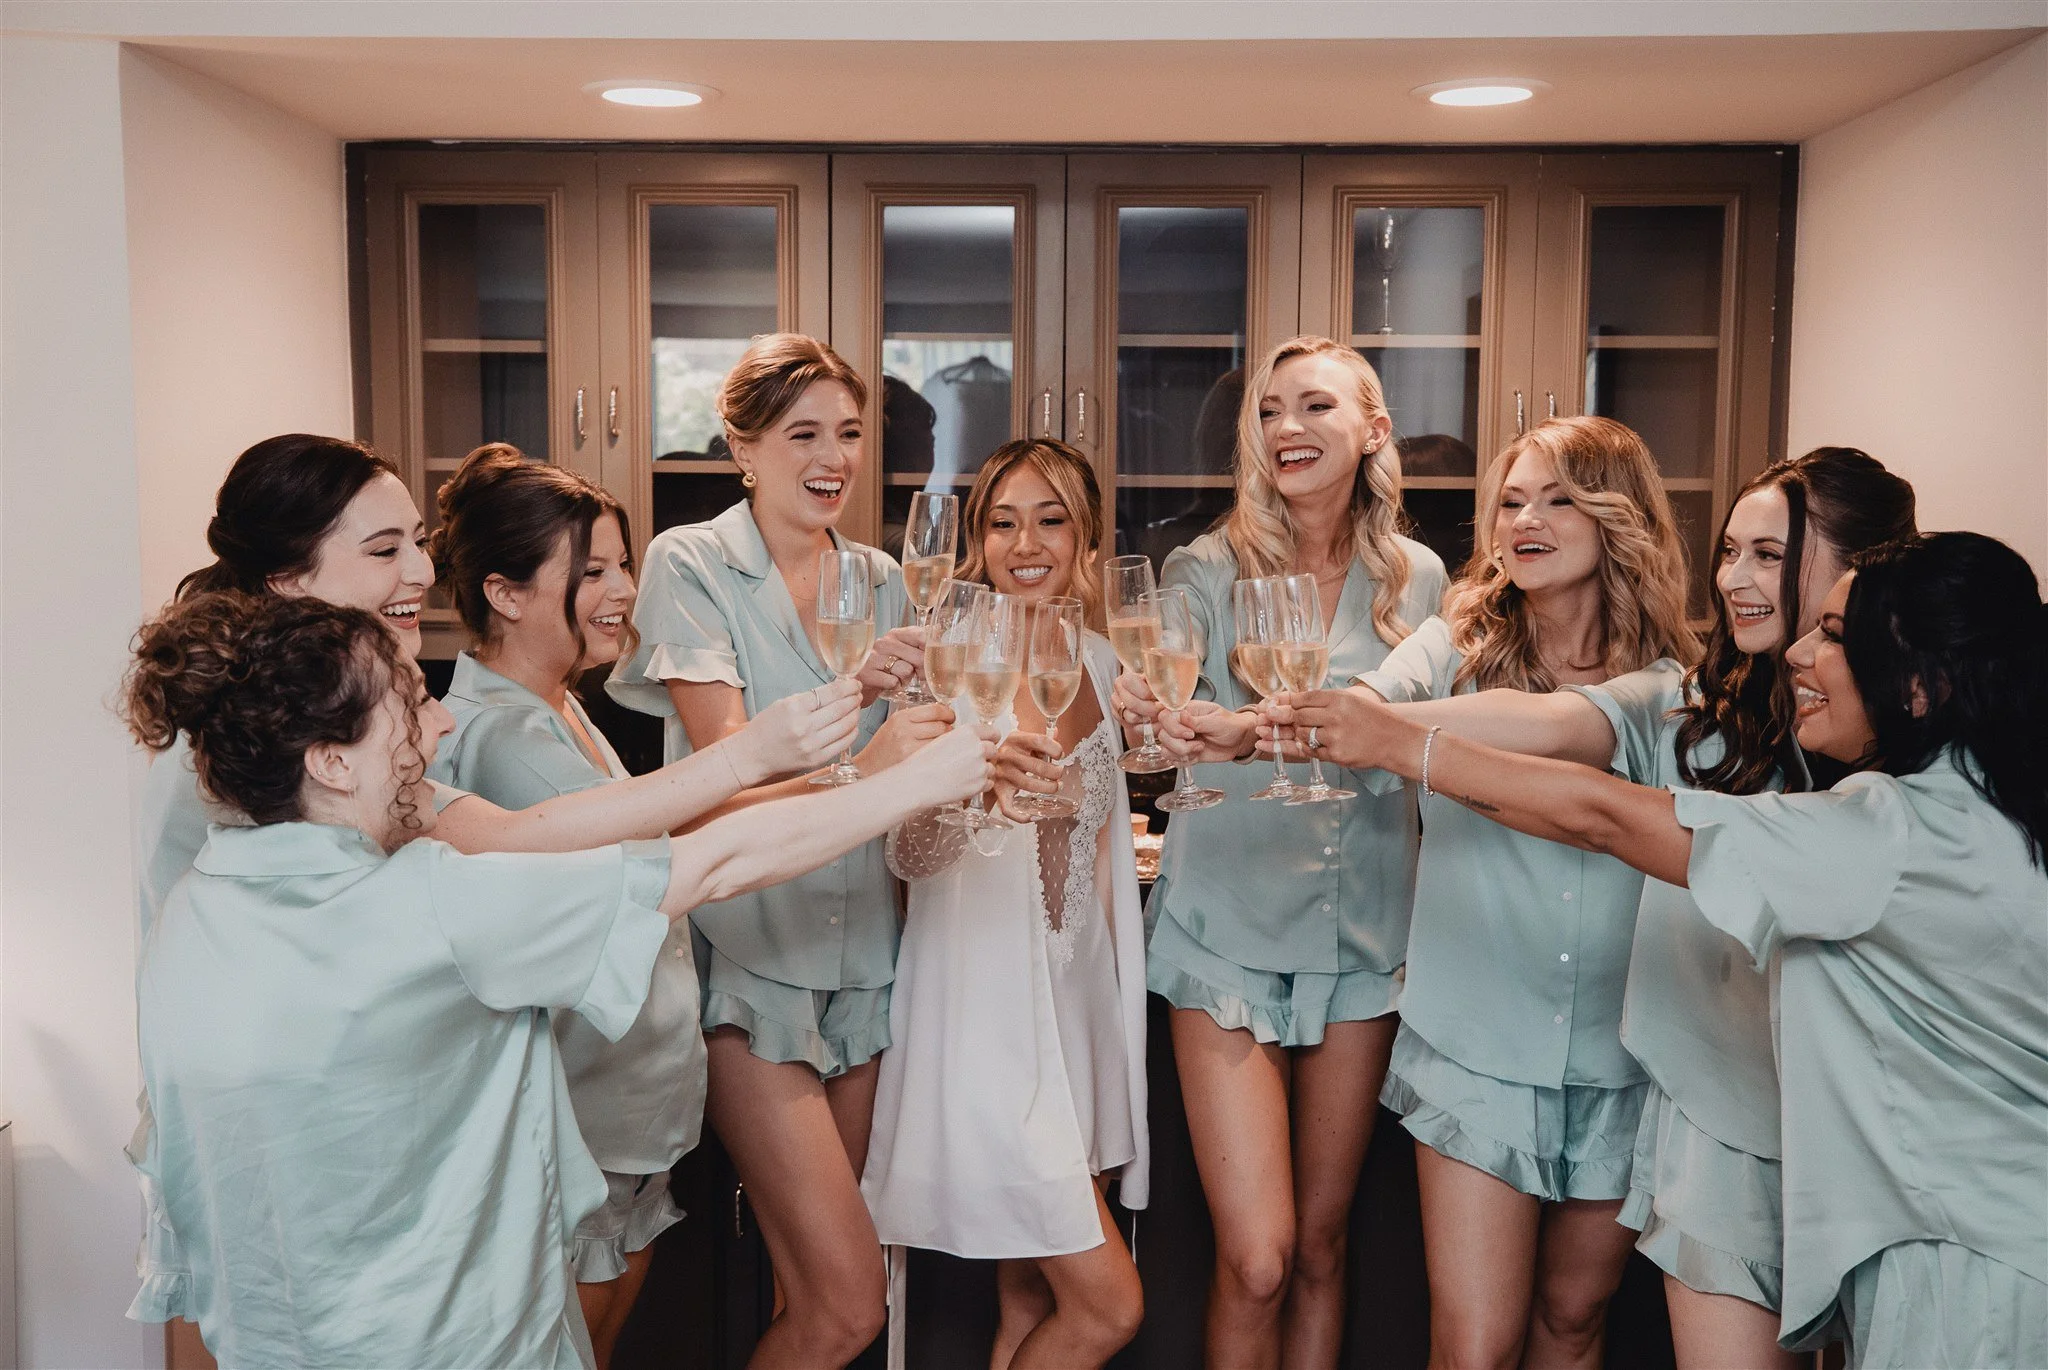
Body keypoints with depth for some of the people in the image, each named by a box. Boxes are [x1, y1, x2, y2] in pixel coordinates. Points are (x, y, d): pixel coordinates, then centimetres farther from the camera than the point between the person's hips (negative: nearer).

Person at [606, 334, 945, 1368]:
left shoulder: (877, 580, 10)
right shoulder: (692, 565, -6)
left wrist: (882, 690, -6)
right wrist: (856, 762, -35)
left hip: (859, 951, 5)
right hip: (748, 952, -5)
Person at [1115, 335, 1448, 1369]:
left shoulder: (1416, 577, 6)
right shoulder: (1207, 569, -3)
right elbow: (1159, 714, -16)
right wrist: (1146, 714, -39)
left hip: (1362, 934, 3)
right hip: (1232, 928, -3)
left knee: (1320, 1246, 14)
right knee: (1255, 1262, -4)